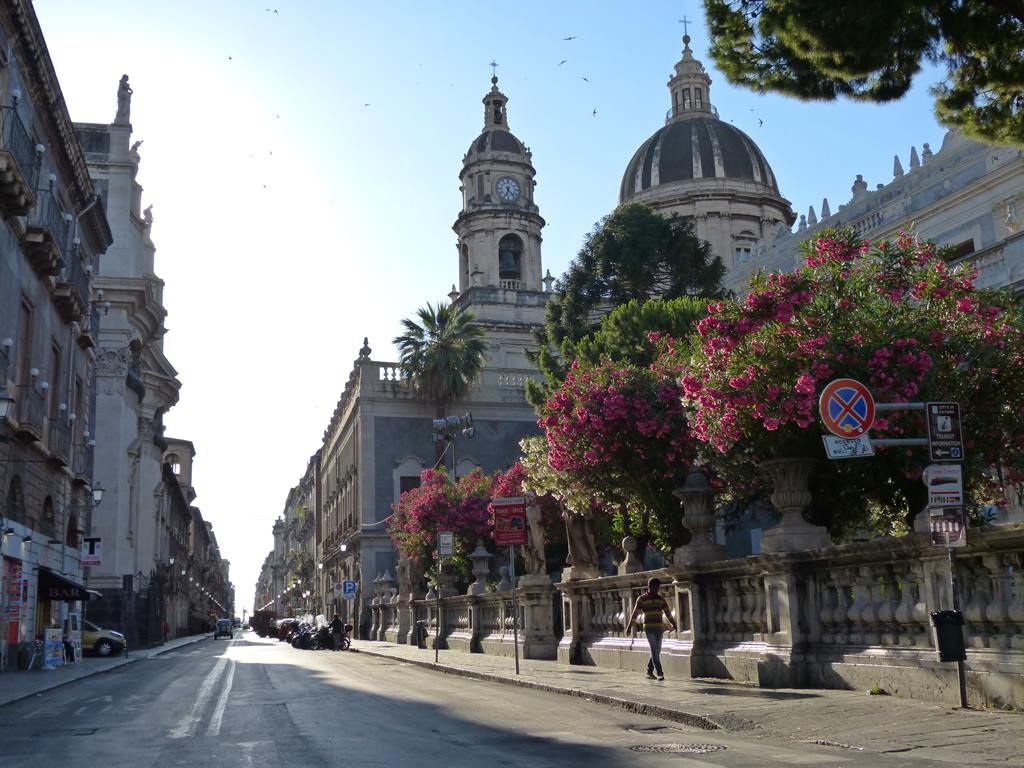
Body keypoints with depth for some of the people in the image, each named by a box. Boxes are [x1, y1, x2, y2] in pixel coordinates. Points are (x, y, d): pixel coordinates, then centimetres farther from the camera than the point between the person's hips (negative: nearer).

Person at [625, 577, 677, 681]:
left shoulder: (661, 599, 11)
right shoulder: (641, 599, 0)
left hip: (659, 628, 4)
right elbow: (635, 614, 0)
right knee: (654, 651, -11)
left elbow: (668, 612, 8)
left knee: (656, 651, 7)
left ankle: (649, 671, 22)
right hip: (648, 628, -4)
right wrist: (629, 627, -1)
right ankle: (660, 674, -12)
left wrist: (673, 624, -3)